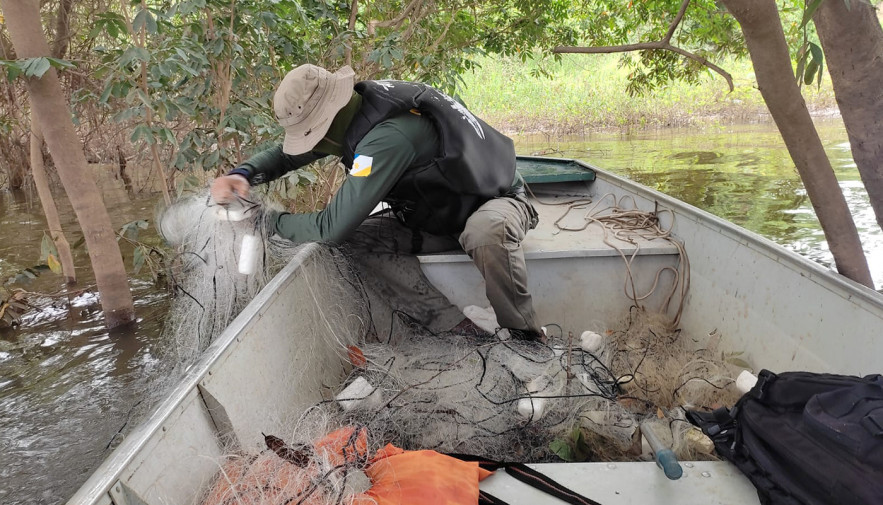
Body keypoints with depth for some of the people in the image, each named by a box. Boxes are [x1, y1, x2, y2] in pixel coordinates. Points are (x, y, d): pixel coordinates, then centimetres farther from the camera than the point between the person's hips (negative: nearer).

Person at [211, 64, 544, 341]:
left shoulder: (388, 136, -36)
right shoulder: (350, 114, -7)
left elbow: (333, 226, -34)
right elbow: (286, 154, 6)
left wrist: (274, 222, -17)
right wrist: (243, 174, -15)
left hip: (495, 201, -8)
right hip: (434, 217, 8)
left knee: (484, 232, -44)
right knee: (356, 239, -14)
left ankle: (528, 340, -19)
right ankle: (459, 330, -14)